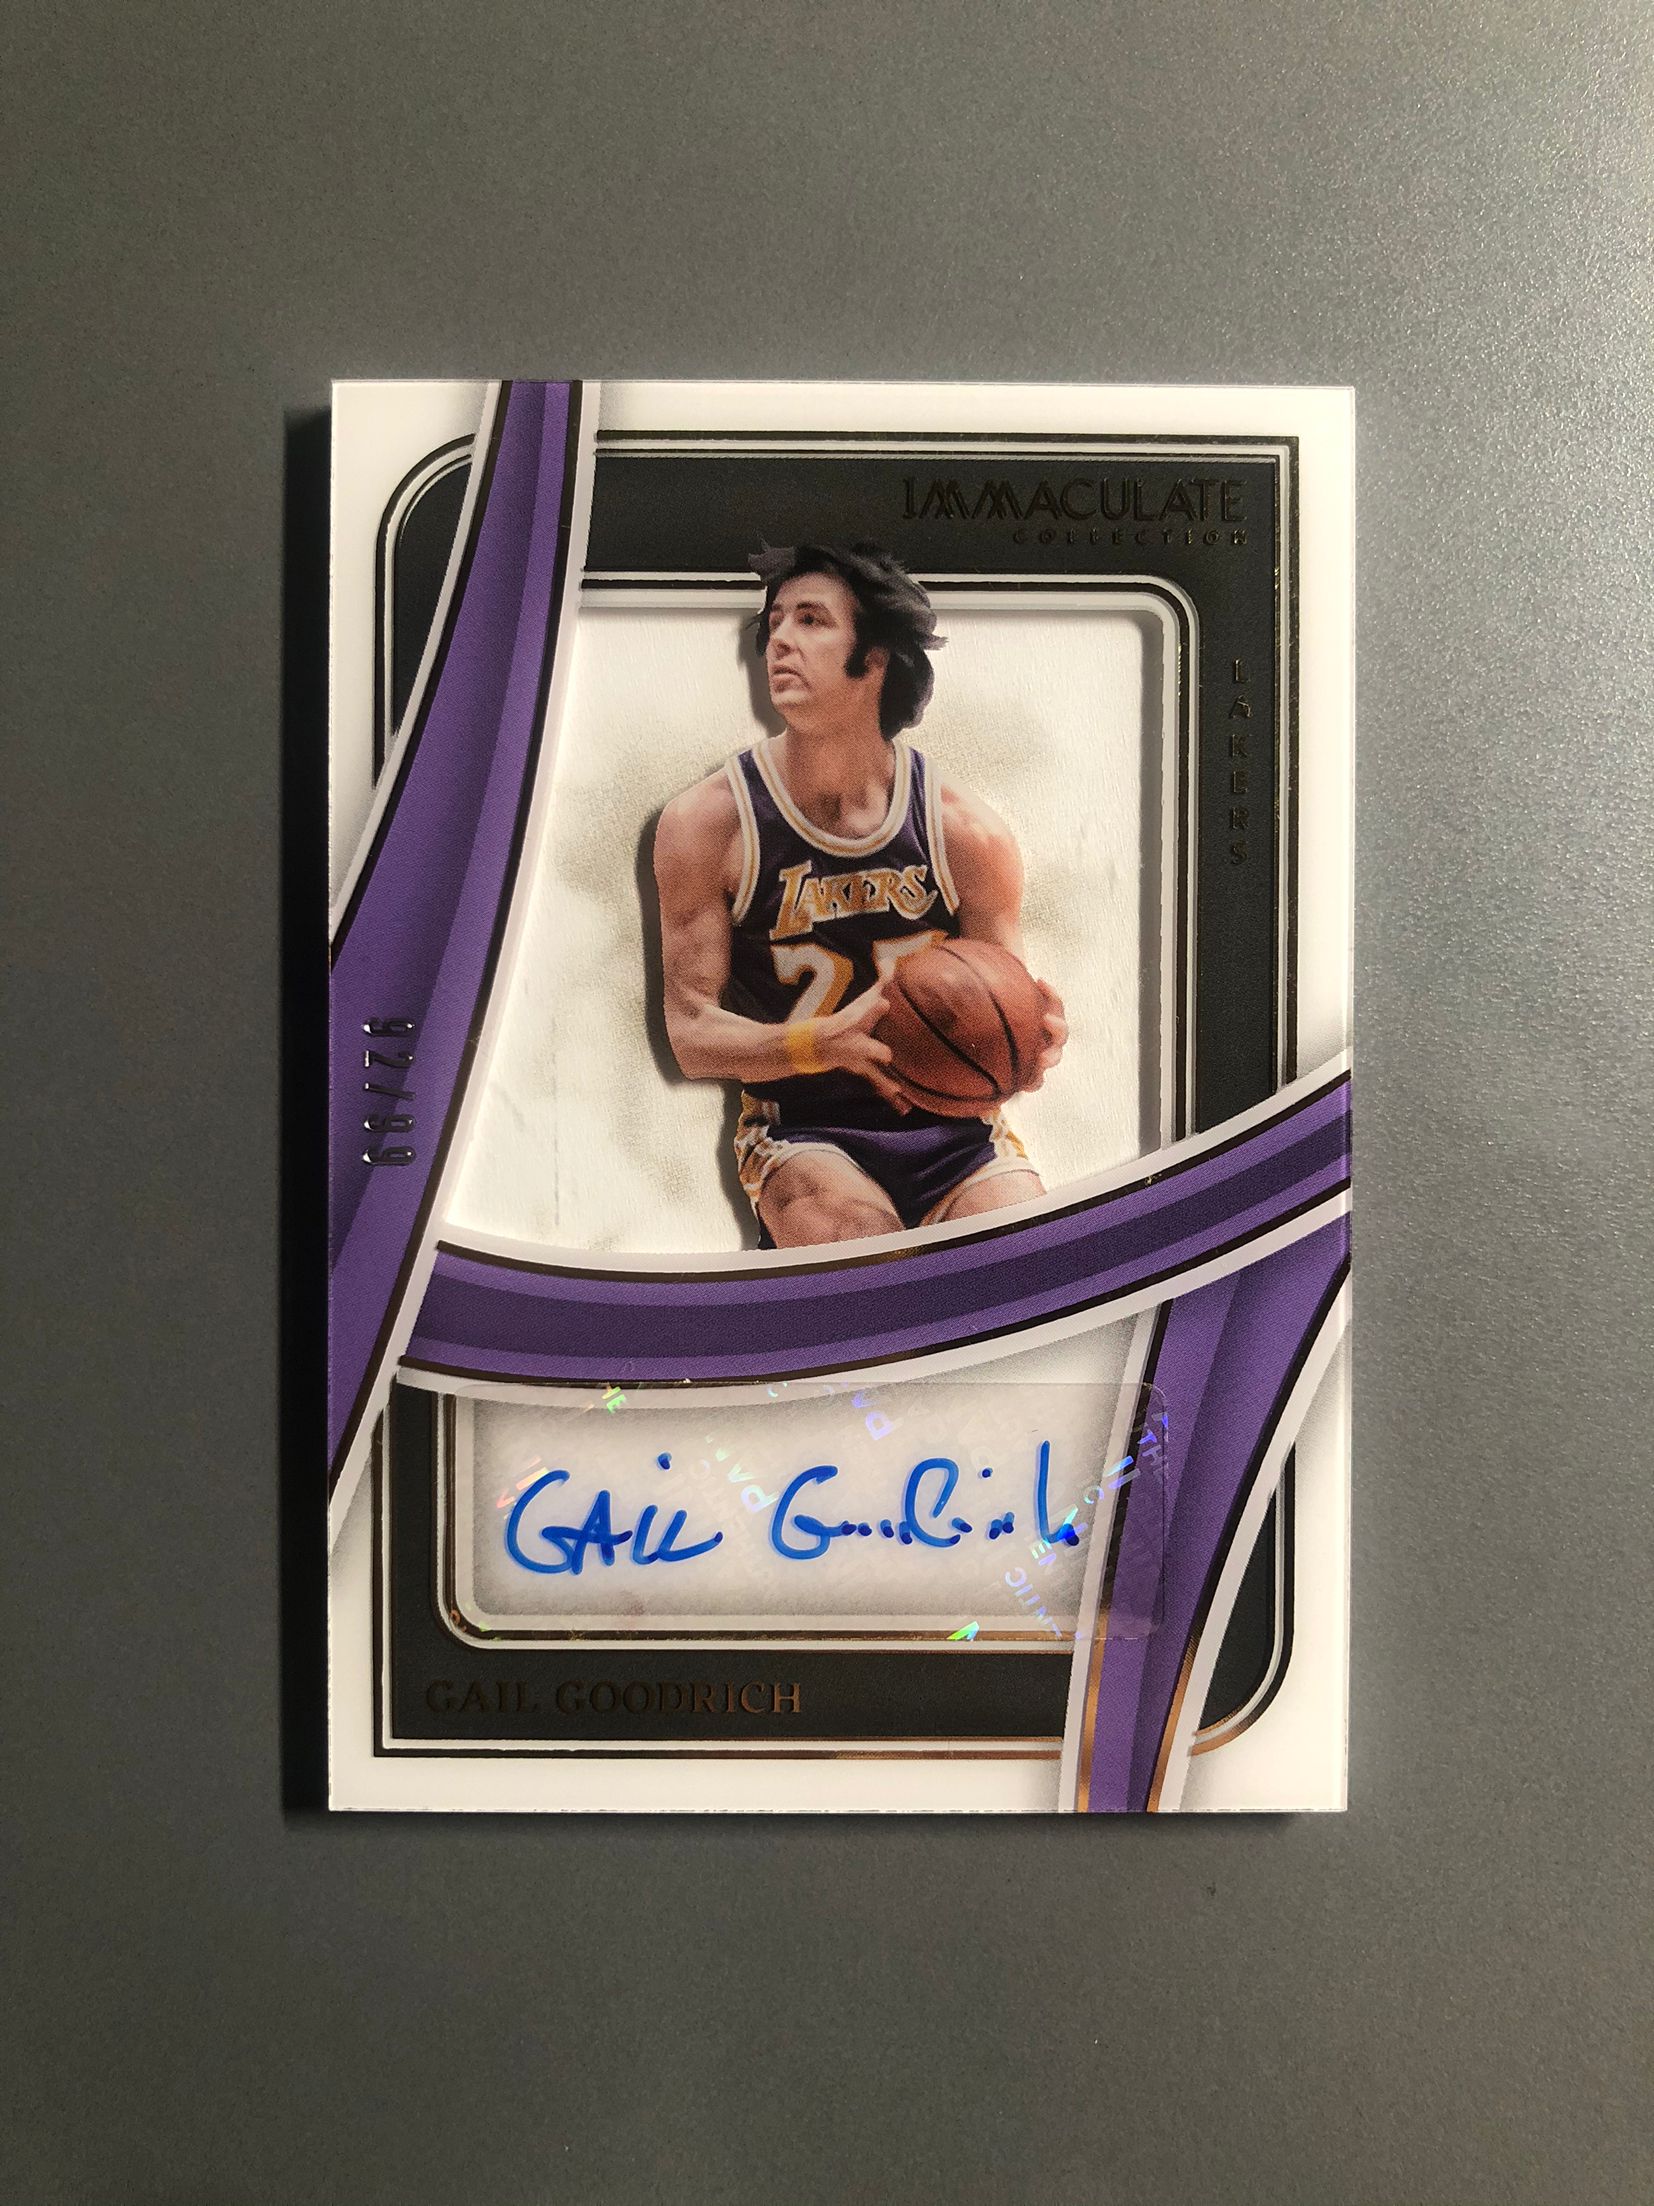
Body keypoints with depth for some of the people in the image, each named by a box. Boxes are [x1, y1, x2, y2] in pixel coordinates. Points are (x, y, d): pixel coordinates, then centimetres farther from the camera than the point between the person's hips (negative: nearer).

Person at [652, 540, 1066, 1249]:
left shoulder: (968, 832, -3)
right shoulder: (706, 821, -6)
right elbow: (692, 1034, -5)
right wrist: (827, 1042, -24)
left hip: (953, 1125, 2)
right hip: (802, 1132, -1)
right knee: (860, 1234, -32)